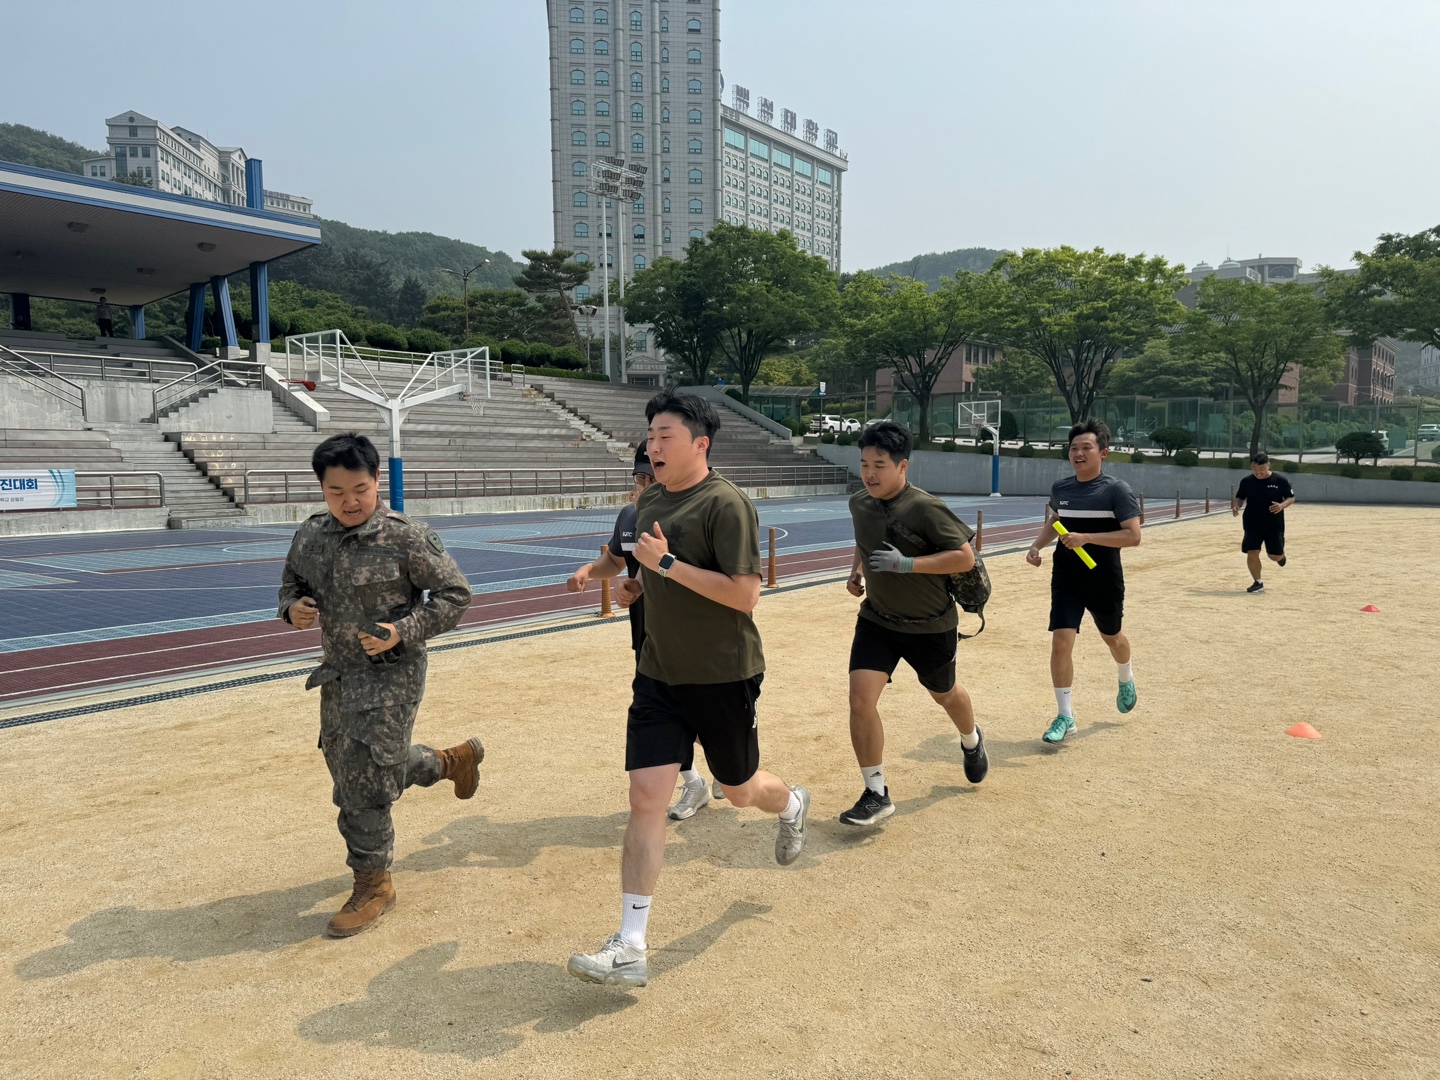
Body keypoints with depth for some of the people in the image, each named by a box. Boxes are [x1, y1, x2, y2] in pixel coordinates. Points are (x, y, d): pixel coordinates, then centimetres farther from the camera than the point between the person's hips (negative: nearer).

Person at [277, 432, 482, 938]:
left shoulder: (407, 537, -17)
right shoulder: (309, 536, 1)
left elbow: (454, 595, -11)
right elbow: (292, 581, 19)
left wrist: (403, 632, -23)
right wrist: (291, 608, -5)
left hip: (391, 675, -7)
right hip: (337, 673, 7)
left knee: (363, 780, -5)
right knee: (348, 765, 21)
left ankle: (373, 883, 19)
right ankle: (455, 760, 42)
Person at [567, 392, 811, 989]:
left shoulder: (725, 503, -17)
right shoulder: (649, 500, 7)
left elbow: (745, 594, -24)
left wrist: (667, 563, -24)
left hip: (724, 676, -5)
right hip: (659, 675, 6)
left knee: (740, 790, 15)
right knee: (645, 799, -3)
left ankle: (793, 805, 53)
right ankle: (630, 950, 3)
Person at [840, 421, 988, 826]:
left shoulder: (924, 508, -23)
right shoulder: (859, 503, -3)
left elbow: (965, 557, -22)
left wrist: (906, 564, -30)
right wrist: (856, 570, 0)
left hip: (931, 626, -4)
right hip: (877, 619, 4)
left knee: (945, 695, 20)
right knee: (861, 698, -12)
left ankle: (972, 741, 56)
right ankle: (876, 795, 2)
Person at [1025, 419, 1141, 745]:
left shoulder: (1117, 490, -13)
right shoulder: (1060, 488, 1)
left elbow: (1133, 536, -20)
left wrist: (1086, 538, -28)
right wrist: (1037, 546, 3)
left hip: (1105, 581, -2)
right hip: (1066, 580, 3)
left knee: (1112, 637, 20)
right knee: (1061, 642, -10)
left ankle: (1126, 679, 55)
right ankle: (1065, 716, 2)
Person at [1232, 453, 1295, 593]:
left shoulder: (1280, 480, -6)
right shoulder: (1247, 481, 0)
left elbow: (1291, 498, 1)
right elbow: (1239, 497, 11)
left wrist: (1282, 505, -21)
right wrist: (1236, 506, -12)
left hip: (1274, 525, -1)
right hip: (1252, 525, 1)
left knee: (1275, 555, 3)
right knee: (1252, 553, -7)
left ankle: (1281, 555, 42)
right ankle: (1257, 582, 8)